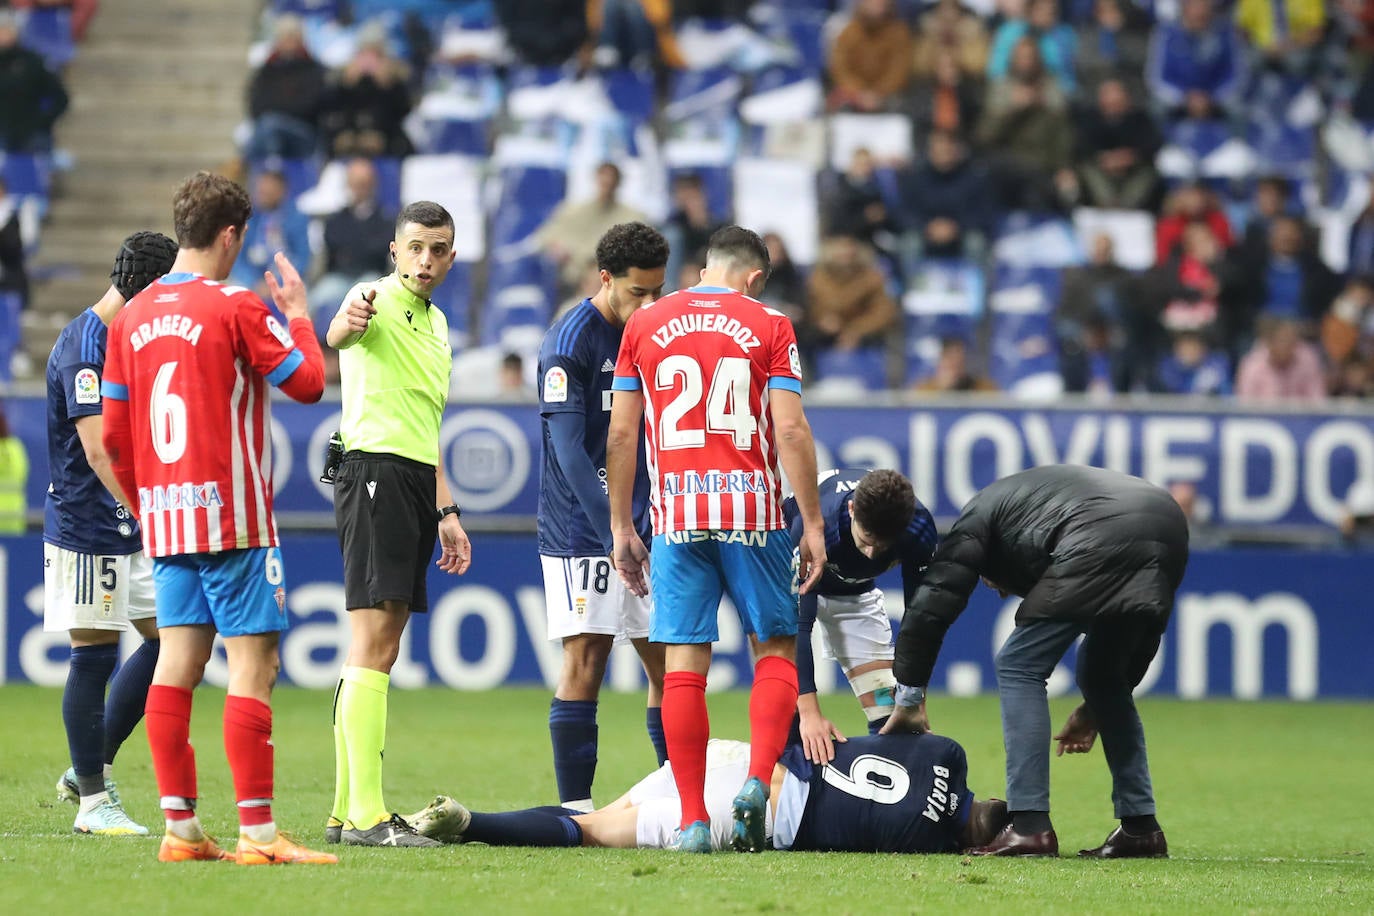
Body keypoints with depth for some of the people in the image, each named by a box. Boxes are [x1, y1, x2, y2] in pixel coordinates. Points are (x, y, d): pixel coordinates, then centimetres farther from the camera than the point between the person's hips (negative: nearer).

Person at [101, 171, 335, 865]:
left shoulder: (132, 317, 9)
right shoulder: (235, 308, -10)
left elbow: (113, 437, 12)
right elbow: (308, 382, -6)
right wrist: (298, 314, 9)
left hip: (165, 516, 7)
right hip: (232, 518, -7)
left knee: (177, 663, 8)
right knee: (253, 665, -6)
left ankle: (180, 828, 7)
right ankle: (257, 833, -10)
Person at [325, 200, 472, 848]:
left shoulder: (435, 322, 21)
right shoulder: (378, 299, -7)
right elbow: (339, 334, -34)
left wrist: (446, 511, 27)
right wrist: (343, 326, -57)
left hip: (414, 481, 9)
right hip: (376, 472, -9)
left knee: (379, 649, 10)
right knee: (373, 644, -14)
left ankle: (346, 812, 14)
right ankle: (366, 815, -19)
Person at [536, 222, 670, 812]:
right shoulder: (570, 342, -11)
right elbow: (568, 449, -18)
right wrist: (615, 533, -24)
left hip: (646, 526, 7)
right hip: (582, 530, -7)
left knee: (671, 664, 5)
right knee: (585, 664, -8)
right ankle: (575, 807, -5)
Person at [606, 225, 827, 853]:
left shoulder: (644, 325, 9)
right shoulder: (767, 325, 2)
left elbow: (621, 434, 8)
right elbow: (791, 430, -5)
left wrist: (621, 527, 13)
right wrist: (812, 525, -1)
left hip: (676, 517, 2)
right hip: (752, 512, -2)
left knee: (684, 666, 1)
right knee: (776, 650, 10)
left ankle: (692, 820, -1)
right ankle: (758, 782, -10)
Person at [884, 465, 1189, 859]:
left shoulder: (980, 514, 25)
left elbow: (931, 606, 13)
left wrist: (908, 699, 18)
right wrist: (1094, 709, 43)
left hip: (1101, 544, -7)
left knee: (1020, 668, 6)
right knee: (1103, 677, 25)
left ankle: (1031, 826, -1)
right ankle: (1140, 825, 21)